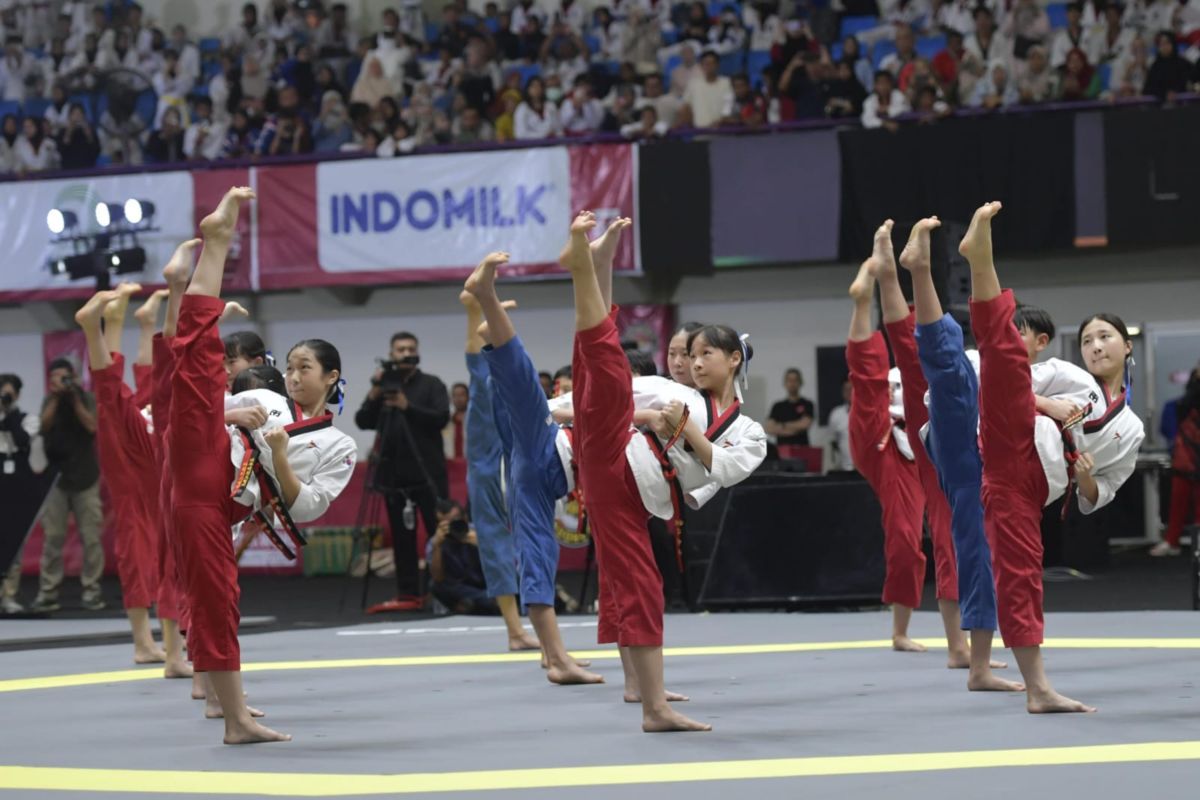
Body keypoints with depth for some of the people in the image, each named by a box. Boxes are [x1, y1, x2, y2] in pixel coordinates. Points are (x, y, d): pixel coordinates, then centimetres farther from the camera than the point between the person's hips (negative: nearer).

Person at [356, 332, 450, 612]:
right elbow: (363, 422, 7)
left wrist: (407, 406, -18)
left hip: (427, 474, -4)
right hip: (394, 473, 4)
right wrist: (374, 395, -9)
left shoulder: (431, 385, 5)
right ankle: (408, 594, 6)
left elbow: (441, 417, -9)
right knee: (402, 537, 4)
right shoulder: (384, 385, 14)